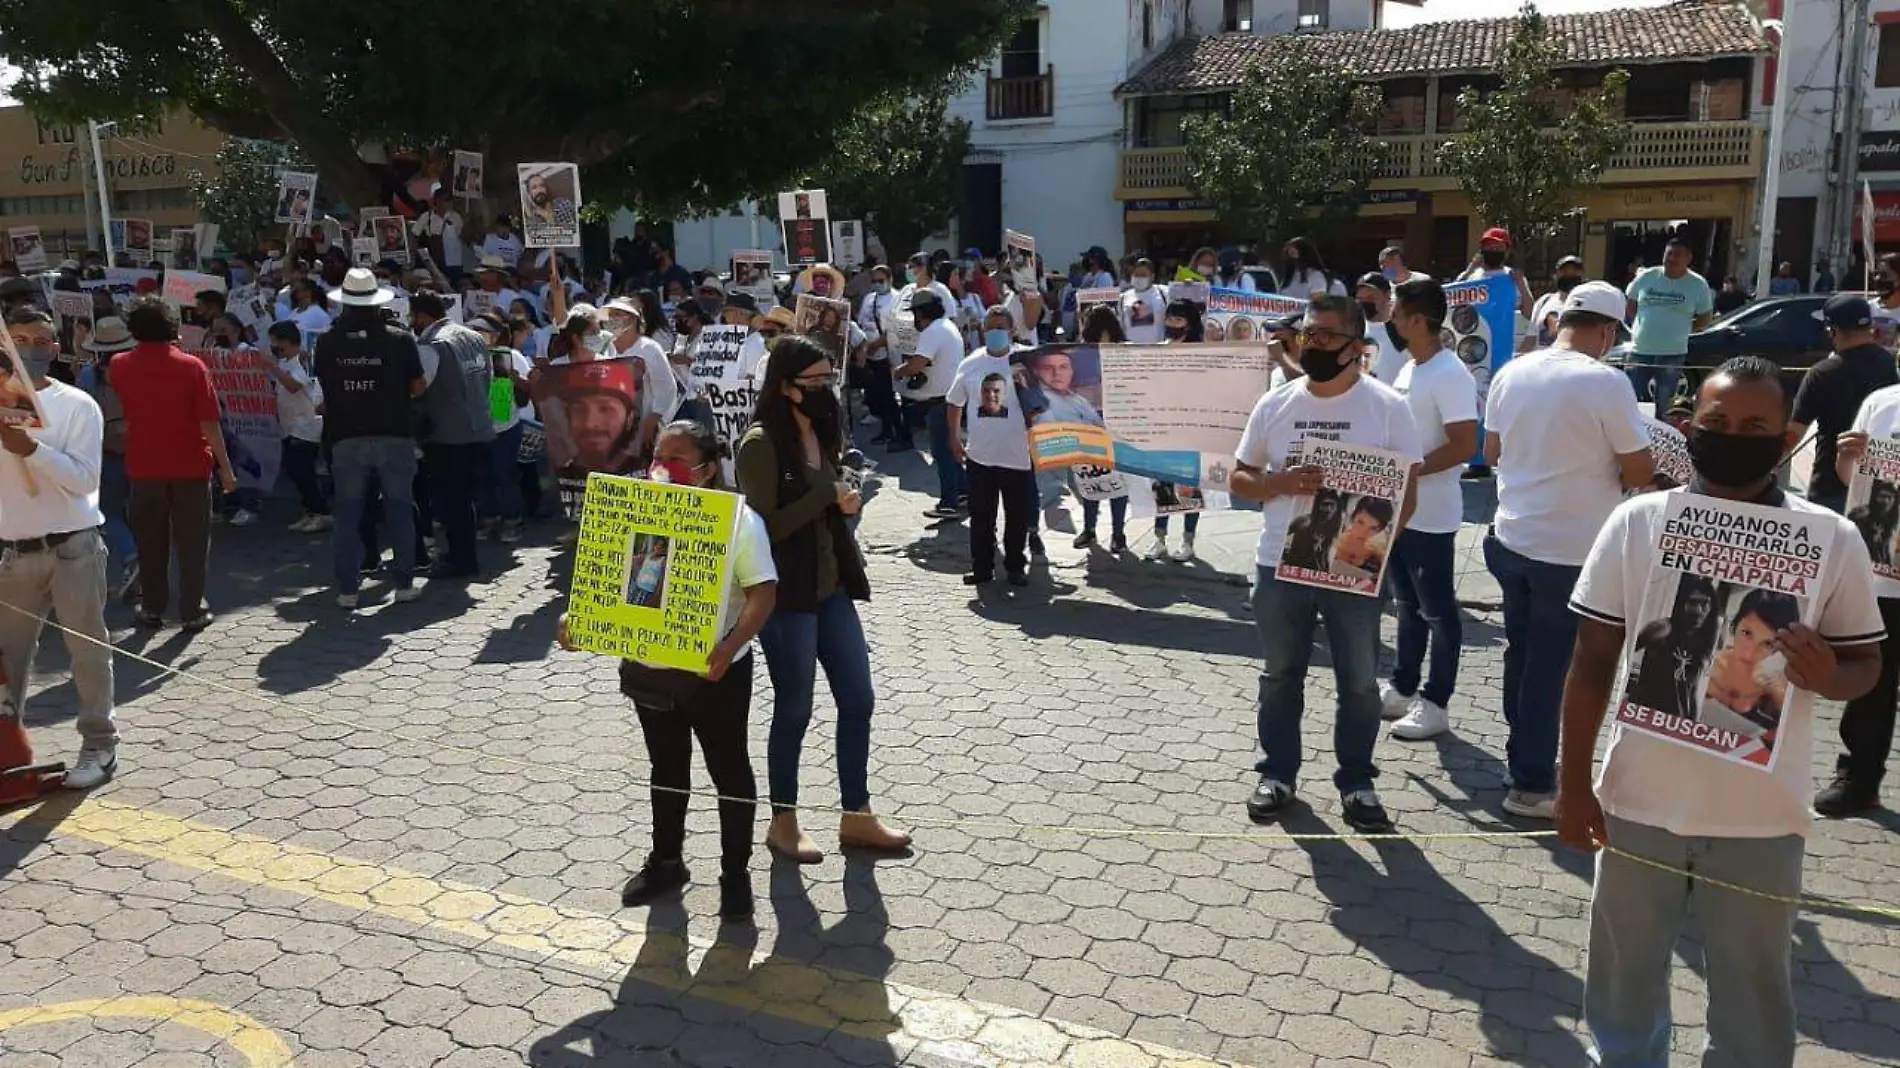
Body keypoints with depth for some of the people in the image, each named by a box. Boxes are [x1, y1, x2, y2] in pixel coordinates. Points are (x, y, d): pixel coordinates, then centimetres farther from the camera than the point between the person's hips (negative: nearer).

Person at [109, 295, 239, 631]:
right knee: (192, 541, 5)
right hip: (190, 466, -2)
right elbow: (209, 422, -13)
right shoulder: (191, 366, -11)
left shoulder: (120, 366, -1)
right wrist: (225, 467, -7)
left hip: (143, 466, 2)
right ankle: (192, 611, 7)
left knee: (150, 541, 13)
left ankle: (152, 608, 19)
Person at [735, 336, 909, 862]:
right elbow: (765, 526, -19)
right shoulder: (761, 443, -15)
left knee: (858, 699, 10)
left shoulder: (821, 433, 9)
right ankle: (782, 823, 22)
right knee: (794, 710, 4)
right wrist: (828, 495, -19)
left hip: (831, 587, 8)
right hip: (786, 596, -8)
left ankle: (856, 817, 23)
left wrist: (845, 505, -1)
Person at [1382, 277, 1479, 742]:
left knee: (1437, 611, 2)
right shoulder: (1408, 369, 11)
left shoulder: (1450, 375, -18)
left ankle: (1435, 704, 10)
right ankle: (1401, 689, 28)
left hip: (1430, 515, -9)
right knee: (1407, 605, 17)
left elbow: (1464, 445, -22)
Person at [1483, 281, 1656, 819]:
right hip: (1569, 550, -6)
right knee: (1549, 664, 3)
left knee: (1521, 653, 18)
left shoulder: (1511, 373, 1)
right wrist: (1612, 474, 8)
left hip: (1511, 538, 6)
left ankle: (1523, 755, 31)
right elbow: (1640, 473, -12)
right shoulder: (1606, 382, -17)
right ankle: (1532, 784, 12)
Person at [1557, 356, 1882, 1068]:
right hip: (1640, 802, 1)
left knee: (1752, 997, 16)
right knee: (1624, 980, 19)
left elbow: (1866, 663, 2)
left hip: (1761, 817, -1)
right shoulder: (1636, 523, -6)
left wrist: (1825, 676, -22)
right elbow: (1592, 661, -1)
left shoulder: (1832, 540, -8)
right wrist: (1574, 784, -2)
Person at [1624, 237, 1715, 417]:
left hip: (1672, 353, -1)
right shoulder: (1647, 277, 0)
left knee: (1664, 404, 9)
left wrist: (1679, 328, -1)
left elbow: (1704, 319, 5)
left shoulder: (1698, 284, -3)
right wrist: (1647, 324, 7)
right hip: (1640, 350, 1)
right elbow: (1631, 305, 13)